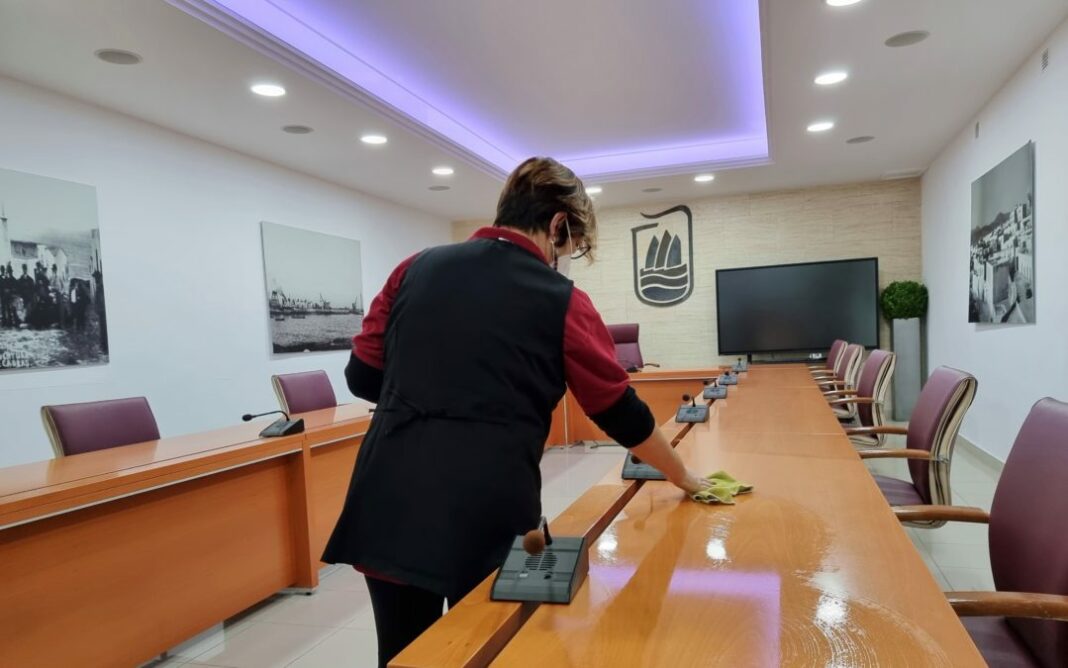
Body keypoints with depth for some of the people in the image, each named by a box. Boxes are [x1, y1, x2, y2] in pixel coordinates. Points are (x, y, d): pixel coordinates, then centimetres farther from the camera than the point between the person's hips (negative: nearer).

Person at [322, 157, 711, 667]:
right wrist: (684, 479, 20)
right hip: (486, 516, -3)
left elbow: (363, 377, 10)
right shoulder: (561, 302, -3)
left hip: (389, 507, 4)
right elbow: (623, 416, 5)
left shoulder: (416, 269, 7)